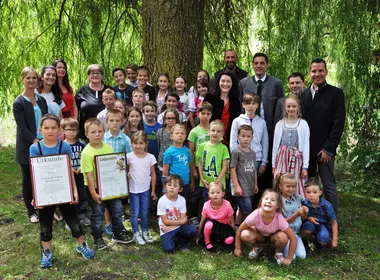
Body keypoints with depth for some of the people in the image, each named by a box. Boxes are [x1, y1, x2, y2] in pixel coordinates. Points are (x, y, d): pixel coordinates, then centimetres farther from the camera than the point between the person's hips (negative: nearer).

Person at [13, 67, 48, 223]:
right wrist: (36, 142, -19)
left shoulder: (41, 100, 9)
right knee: (29, 179, 7)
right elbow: (22, 128, -12)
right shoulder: (18, 103, -7)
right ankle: (31, 212, 19)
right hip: (27, 148, -4)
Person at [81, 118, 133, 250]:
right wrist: (93, 193, -20)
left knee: (117, 210, 16)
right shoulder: (87, 153, -18)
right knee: (97, 215, 9)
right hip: (96, 189, -5)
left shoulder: (108, 147, -1)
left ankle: (118, 234, 36)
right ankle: (98, 239, 26)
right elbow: (89, 174, -19)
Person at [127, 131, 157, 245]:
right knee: (135, 213, 6)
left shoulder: (150, 157, -6)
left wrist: (153, 190, 4)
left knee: (144, 212, 13)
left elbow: (153, 174, 1)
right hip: (133, 190, -2)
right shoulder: (129, 156, -10)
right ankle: (136, 234, 20)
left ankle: (145, 232, 28)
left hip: (146, 190, 2)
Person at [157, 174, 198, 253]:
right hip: (166, 229, -3)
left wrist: (170, 227, -17)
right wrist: (181, 222, -12)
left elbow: (183, 219, -8)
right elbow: (165, 221, -13)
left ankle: (182, 242, 8)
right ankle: (173, 240, 12)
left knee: (193, 231, -23)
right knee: (168, 249, -24)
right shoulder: (162, 201, -16)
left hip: (179, 226, 3)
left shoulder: (182, 200, -8)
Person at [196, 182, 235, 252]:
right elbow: (202, 222, -7)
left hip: (223, 227, -1)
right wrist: (198, 237, -1)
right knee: (208, 223, -35)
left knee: (230, 240, -30)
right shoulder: (206, 206, -19)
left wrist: (233, 235, -10)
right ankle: (207, 242, -8)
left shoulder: (227, 205, -23)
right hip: (211, 227, 1)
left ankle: (217, 239, 3)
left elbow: (231, 223, -10)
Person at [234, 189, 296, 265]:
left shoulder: (279, 219, -35)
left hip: (273, 236, -1)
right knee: (245, 235, -30)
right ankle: (257, 247, 5)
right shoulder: (255, 215, -34)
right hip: (259, 235, 1)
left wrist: (289, 258, -22)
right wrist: (237, 248, -12)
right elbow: (239, 230, -19)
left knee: (283, 237, -34)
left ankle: (279, 252, 1)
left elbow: (293, 238, -26)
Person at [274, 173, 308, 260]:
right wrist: (296, 214, -27)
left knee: (302, 256, -9)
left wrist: (305, 213, -14)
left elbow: (303, 218, 9)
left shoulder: (298, 198, 1)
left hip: (296, 232, 5)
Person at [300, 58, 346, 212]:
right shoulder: (303, 94, 11)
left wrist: (328, 149, -13)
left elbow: (339, 123, -8)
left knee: (329, 186, 1)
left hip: (324, 149, -4)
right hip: (306, 148, 4)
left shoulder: (336, 93, -3)